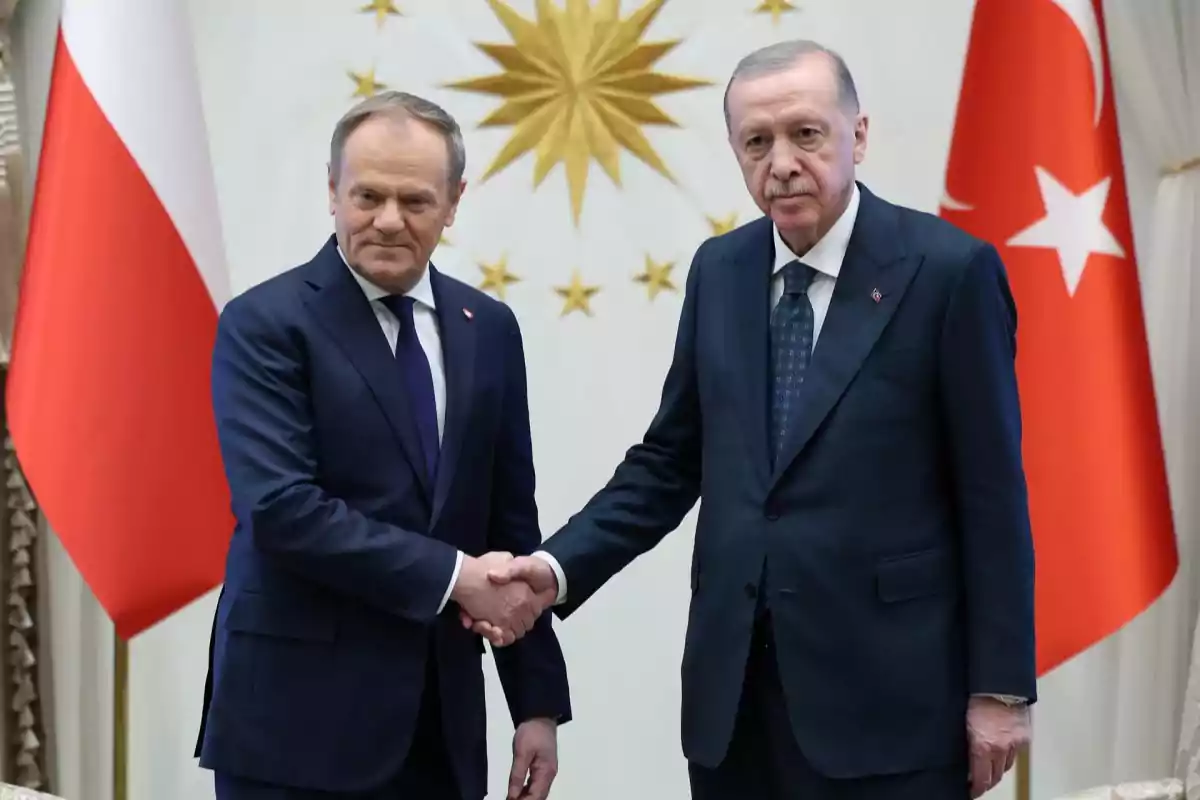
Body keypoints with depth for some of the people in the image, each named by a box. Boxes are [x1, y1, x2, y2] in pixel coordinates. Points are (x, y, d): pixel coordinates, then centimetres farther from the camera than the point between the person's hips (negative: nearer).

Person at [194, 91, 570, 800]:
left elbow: (512, 520, 9)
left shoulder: (488, 328, 8)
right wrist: (454, 575, -18)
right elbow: (280, 507, -18)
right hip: (299, 716, -4)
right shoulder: (265, 324, -7)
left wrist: (539, 699, 7)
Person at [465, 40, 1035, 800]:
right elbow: (671, 461, 10)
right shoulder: (719, 271, 7)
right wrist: (559, 567, -4)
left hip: (885, 686, -4)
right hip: (733, 686, 5)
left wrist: (1000, 686, -7)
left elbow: (992, 491, -7)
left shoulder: (947, 268, -8)